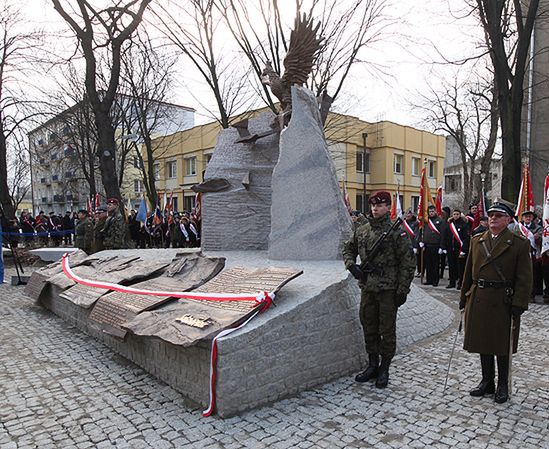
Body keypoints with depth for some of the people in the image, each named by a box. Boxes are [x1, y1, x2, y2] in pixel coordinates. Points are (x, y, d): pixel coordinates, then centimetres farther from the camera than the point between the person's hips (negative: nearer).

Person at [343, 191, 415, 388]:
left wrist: (403, 290, -12)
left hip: (388, 290, -5)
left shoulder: (397, 232, -9)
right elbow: (348, 249, 20)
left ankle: (384, 369, 22)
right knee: (369, 329, 15)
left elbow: (407, 263, -10)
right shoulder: (361, 230, 6)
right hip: (367, 288, 5)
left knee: (387, 331, 7)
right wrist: (351, 265, 1)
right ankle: (372, 365, 30)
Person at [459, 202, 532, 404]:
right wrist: (464, 297, 10)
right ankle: (487, 382, 29)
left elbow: (524, 278, -8)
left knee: (502, 346, 8)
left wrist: (518, 305, -14)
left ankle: (503, 385, 26)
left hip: (503, 302, -4)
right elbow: (469, 271, 12)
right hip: (478, 300, 4)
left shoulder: (519, 244, -5)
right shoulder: (476, 240, 8)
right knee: (483, 343, 13)